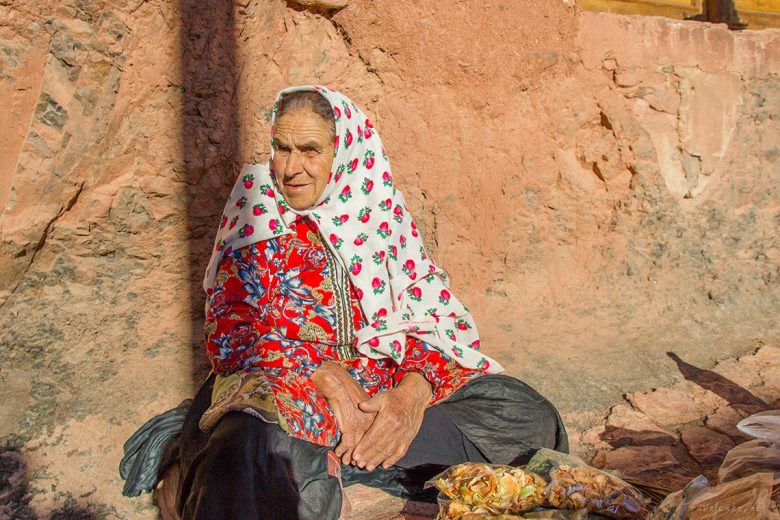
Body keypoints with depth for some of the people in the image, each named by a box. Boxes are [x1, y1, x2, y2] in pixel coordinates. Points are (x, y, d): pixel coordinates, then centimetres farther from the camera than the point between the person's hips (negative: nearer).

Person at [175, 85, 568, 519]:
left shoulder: (379, 212, 8)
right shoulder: (258, 214, 1)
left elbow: (433, 317, 1)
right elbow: (231, 332, -8)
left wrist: (414, 390, -21)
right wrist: (331, 379, -22)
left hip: (387, 390, 5)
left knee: (529, 414, -13)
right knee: (250, 444, -39)